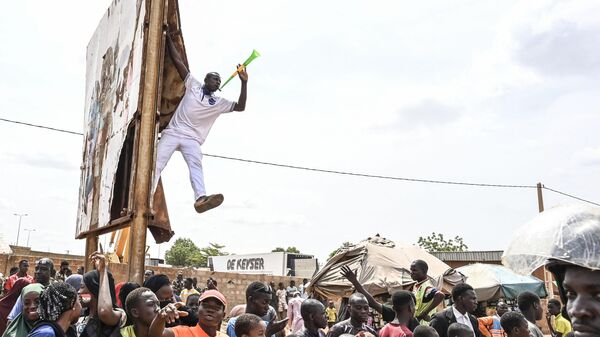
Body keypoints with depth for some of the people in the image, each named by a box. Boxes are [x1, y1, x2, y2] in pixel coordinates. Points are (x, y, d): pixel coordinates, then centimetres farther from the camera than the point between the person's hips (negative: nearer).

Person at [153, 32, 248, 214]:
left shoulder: (219, 103, 16)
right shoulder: (193, 85, 13)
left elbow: (240, 107, 6)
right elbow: (178, 60, 12)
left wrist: (244, 83, 0)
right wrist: (168, 37, 10)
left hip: (192, 139, 0)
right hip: (173, 133, 1)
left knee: (196, 164, -26)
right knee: (156, 164, -13)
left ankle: (201, 198, -49)